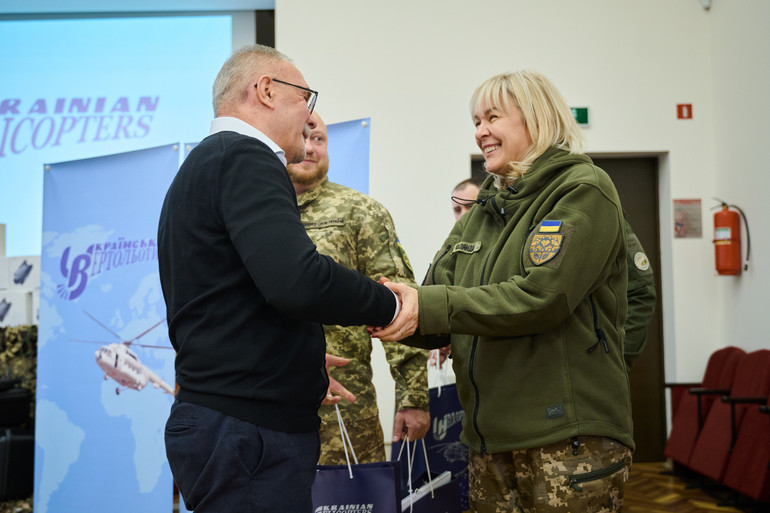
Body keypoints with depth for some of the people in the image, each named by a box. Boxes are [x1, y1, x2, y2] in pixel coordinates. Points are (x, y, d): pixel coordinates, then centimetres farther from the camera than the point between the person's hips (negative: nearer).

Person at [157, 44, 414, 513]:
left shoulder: (201, 165, 20)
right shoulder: (245, 159, -12)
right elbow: (297, 280, -28)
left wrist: (300, 364, 24)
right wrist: (389, 304, -13)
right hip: (252, 433, -10)